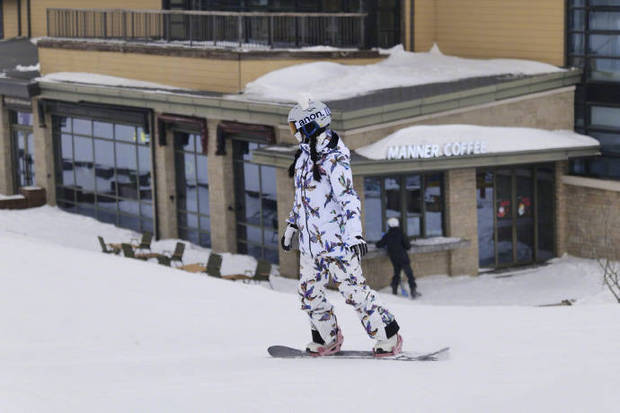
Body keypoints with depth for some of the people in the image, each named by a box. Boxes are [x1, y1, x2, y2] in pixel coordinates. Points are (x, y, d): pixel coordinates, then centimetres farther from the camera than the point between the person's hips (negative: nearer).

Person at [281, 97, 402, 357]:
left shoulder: (333, 159, -16)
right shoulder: (305, 155, 11)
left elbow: (348, 197, -21)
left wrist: (354, 233, -28)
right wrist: (292, 225, 26)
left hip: (336, 240, -9)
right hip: (310, 240, 9)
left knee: (353, 290, -6)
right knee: (309, 291, 9)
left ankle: (389, 337, 5)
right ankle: (328, 340, 23)